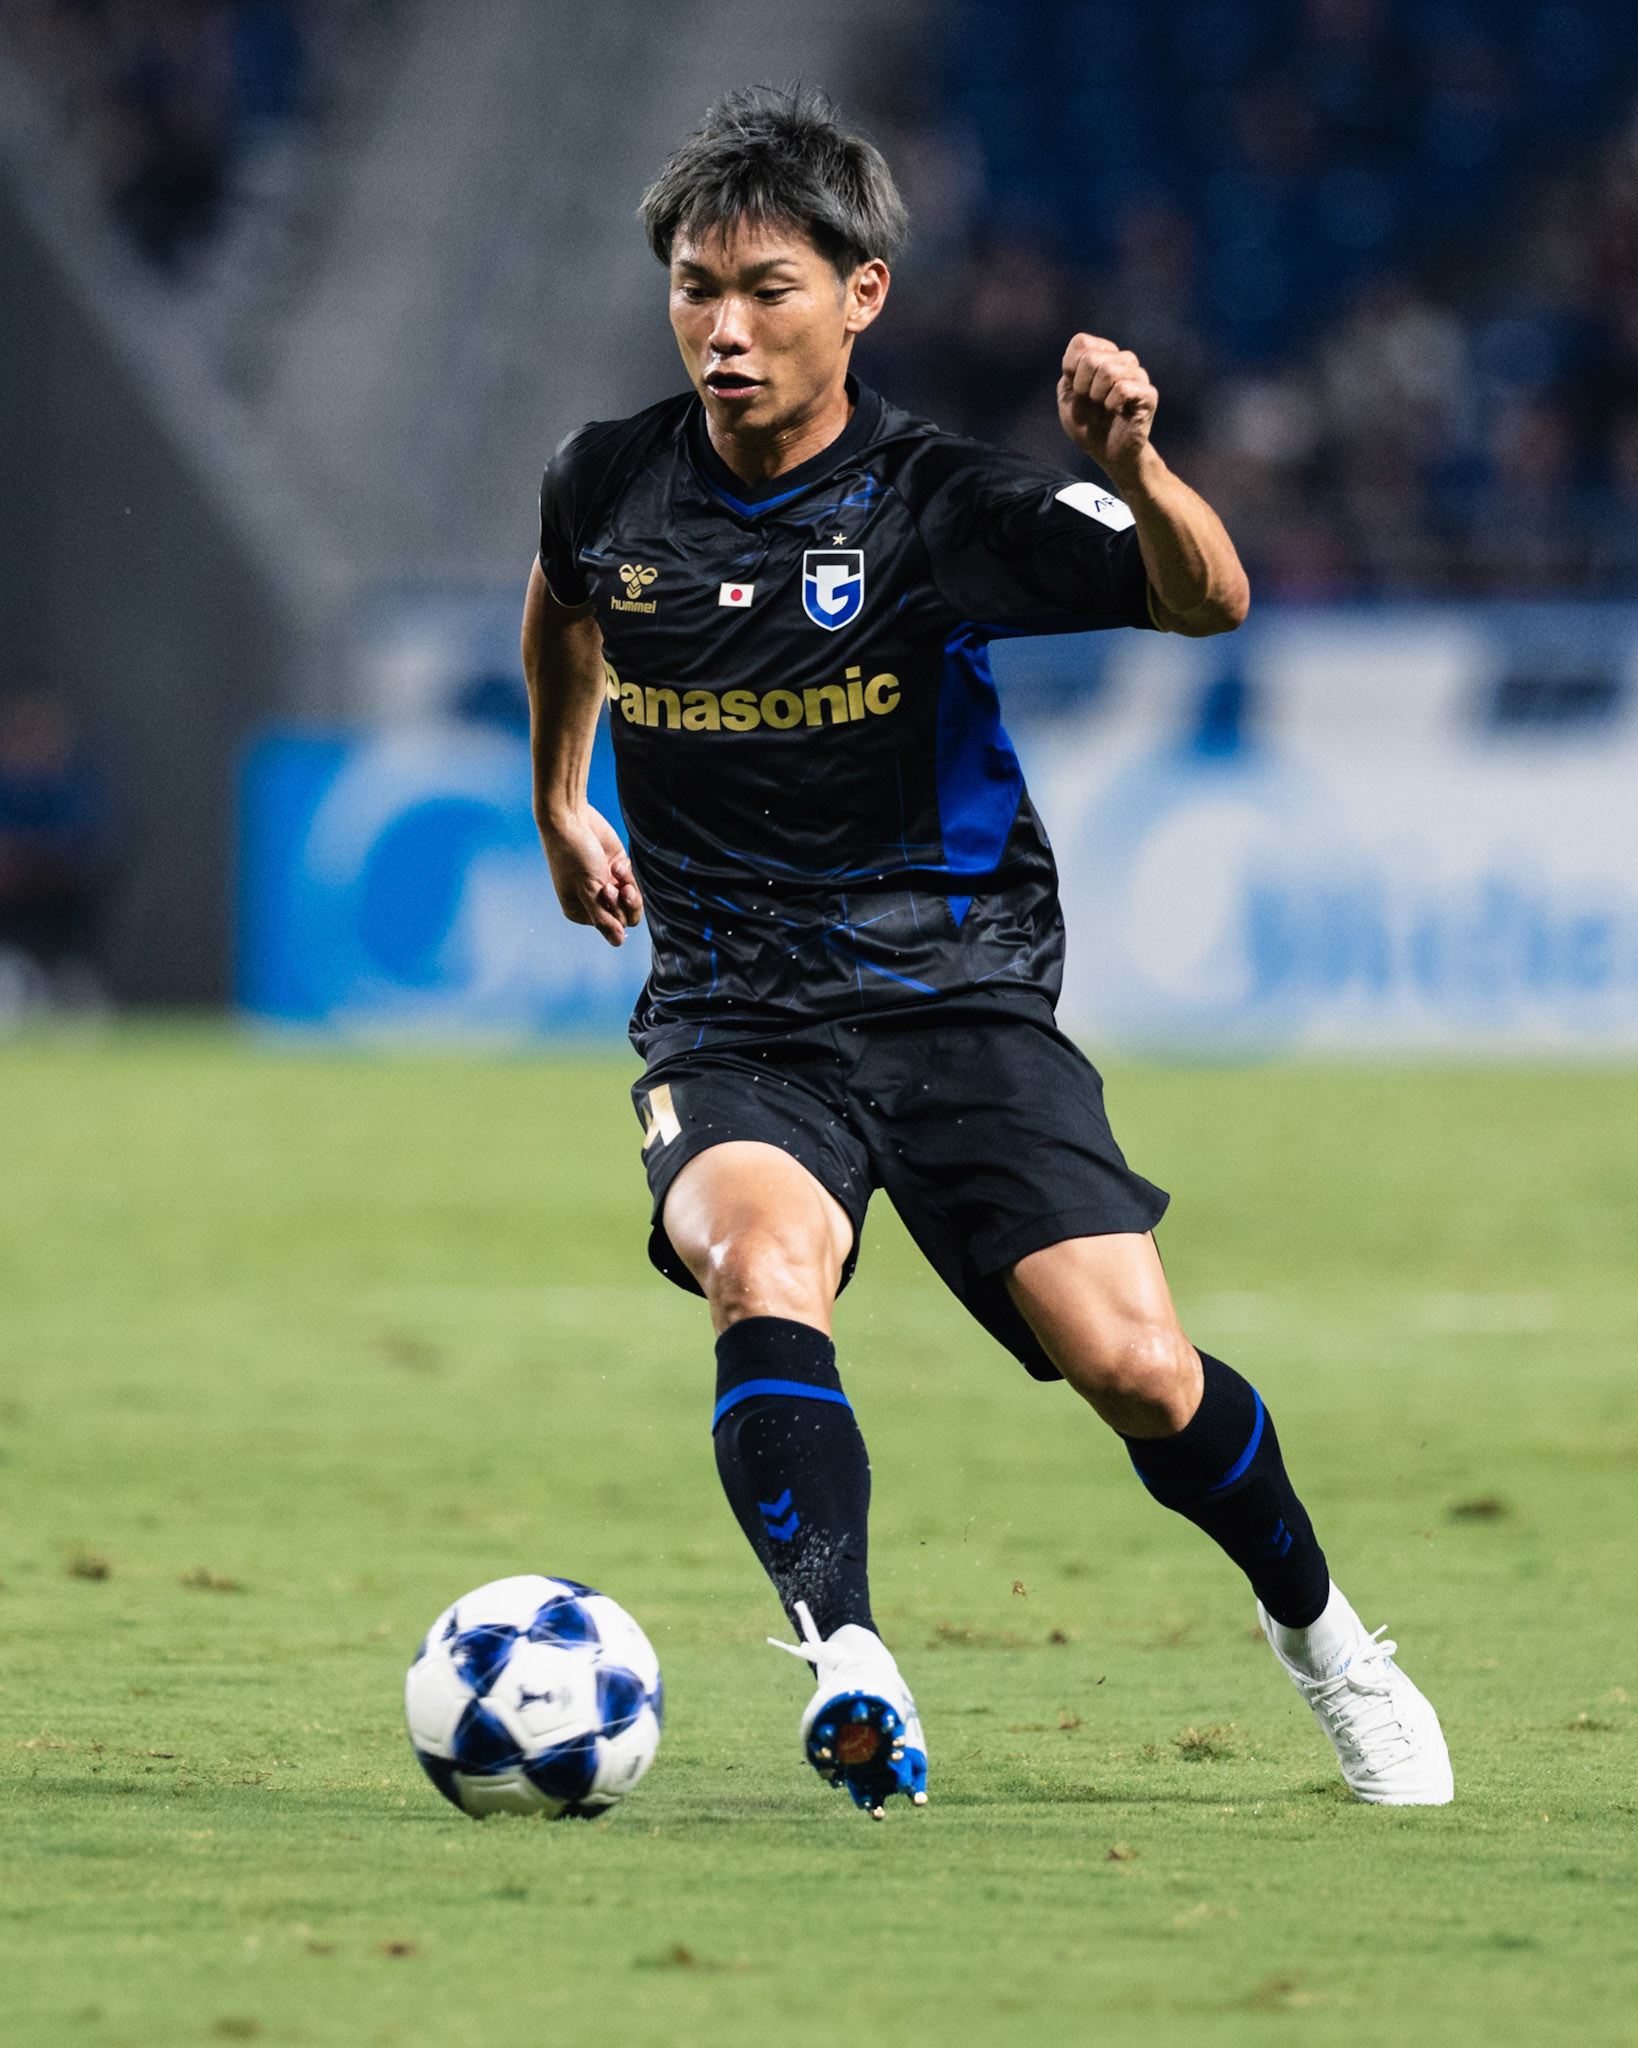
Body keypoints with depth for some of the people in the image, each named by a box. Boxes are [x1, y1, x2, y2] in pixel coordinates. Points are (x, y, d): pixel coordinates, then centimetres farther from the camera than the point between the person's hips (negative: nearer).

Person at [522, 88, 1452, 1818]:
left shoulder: (935, 508, -10)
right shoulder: (610, 486, 1)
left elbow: (1207, 603, -20)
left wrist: (1133, 470, -39)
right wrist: (558, 798, 34)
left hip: (957, 991, -1)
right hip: (732, 1014, 1)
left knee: (1134, 1367, -13)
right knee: (766, 1269, -32)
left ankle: (1313, 1624, 17)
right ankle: (846, 1666, -48)